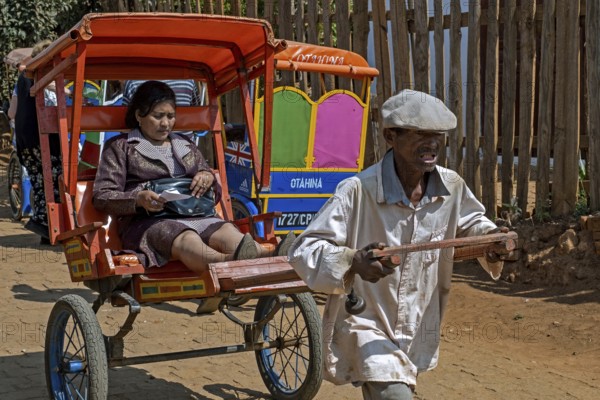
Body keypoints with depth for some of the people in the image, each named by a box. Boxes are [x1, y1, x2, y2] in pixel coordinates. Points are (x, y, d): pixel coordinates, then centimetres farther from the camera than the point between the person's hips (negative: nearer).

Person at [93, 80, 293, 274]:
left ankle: (266, 257, -64)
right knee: (185, 239, -40)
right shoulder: (120, 147, 17)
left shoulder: (186, 146, 29)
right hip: (147, 221, -4)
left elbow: (215, 193, 31)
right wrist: (139, 199, -14)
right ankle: (230, 263, -73)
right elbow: (102, 197, 6)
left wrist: (208, 177, 5)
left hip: (194, 216, 4)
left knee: (226, 231, -33)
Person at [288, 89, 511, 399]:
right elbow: (303, 250, -23)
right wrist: (352, 261, -40)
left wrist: (489, 237, -6)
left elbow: (471, 222, 17)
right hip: (363, 325, -6)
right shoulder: (357, 191, -24)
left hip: (417, 331, 7)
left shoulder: (452, 187, -6)